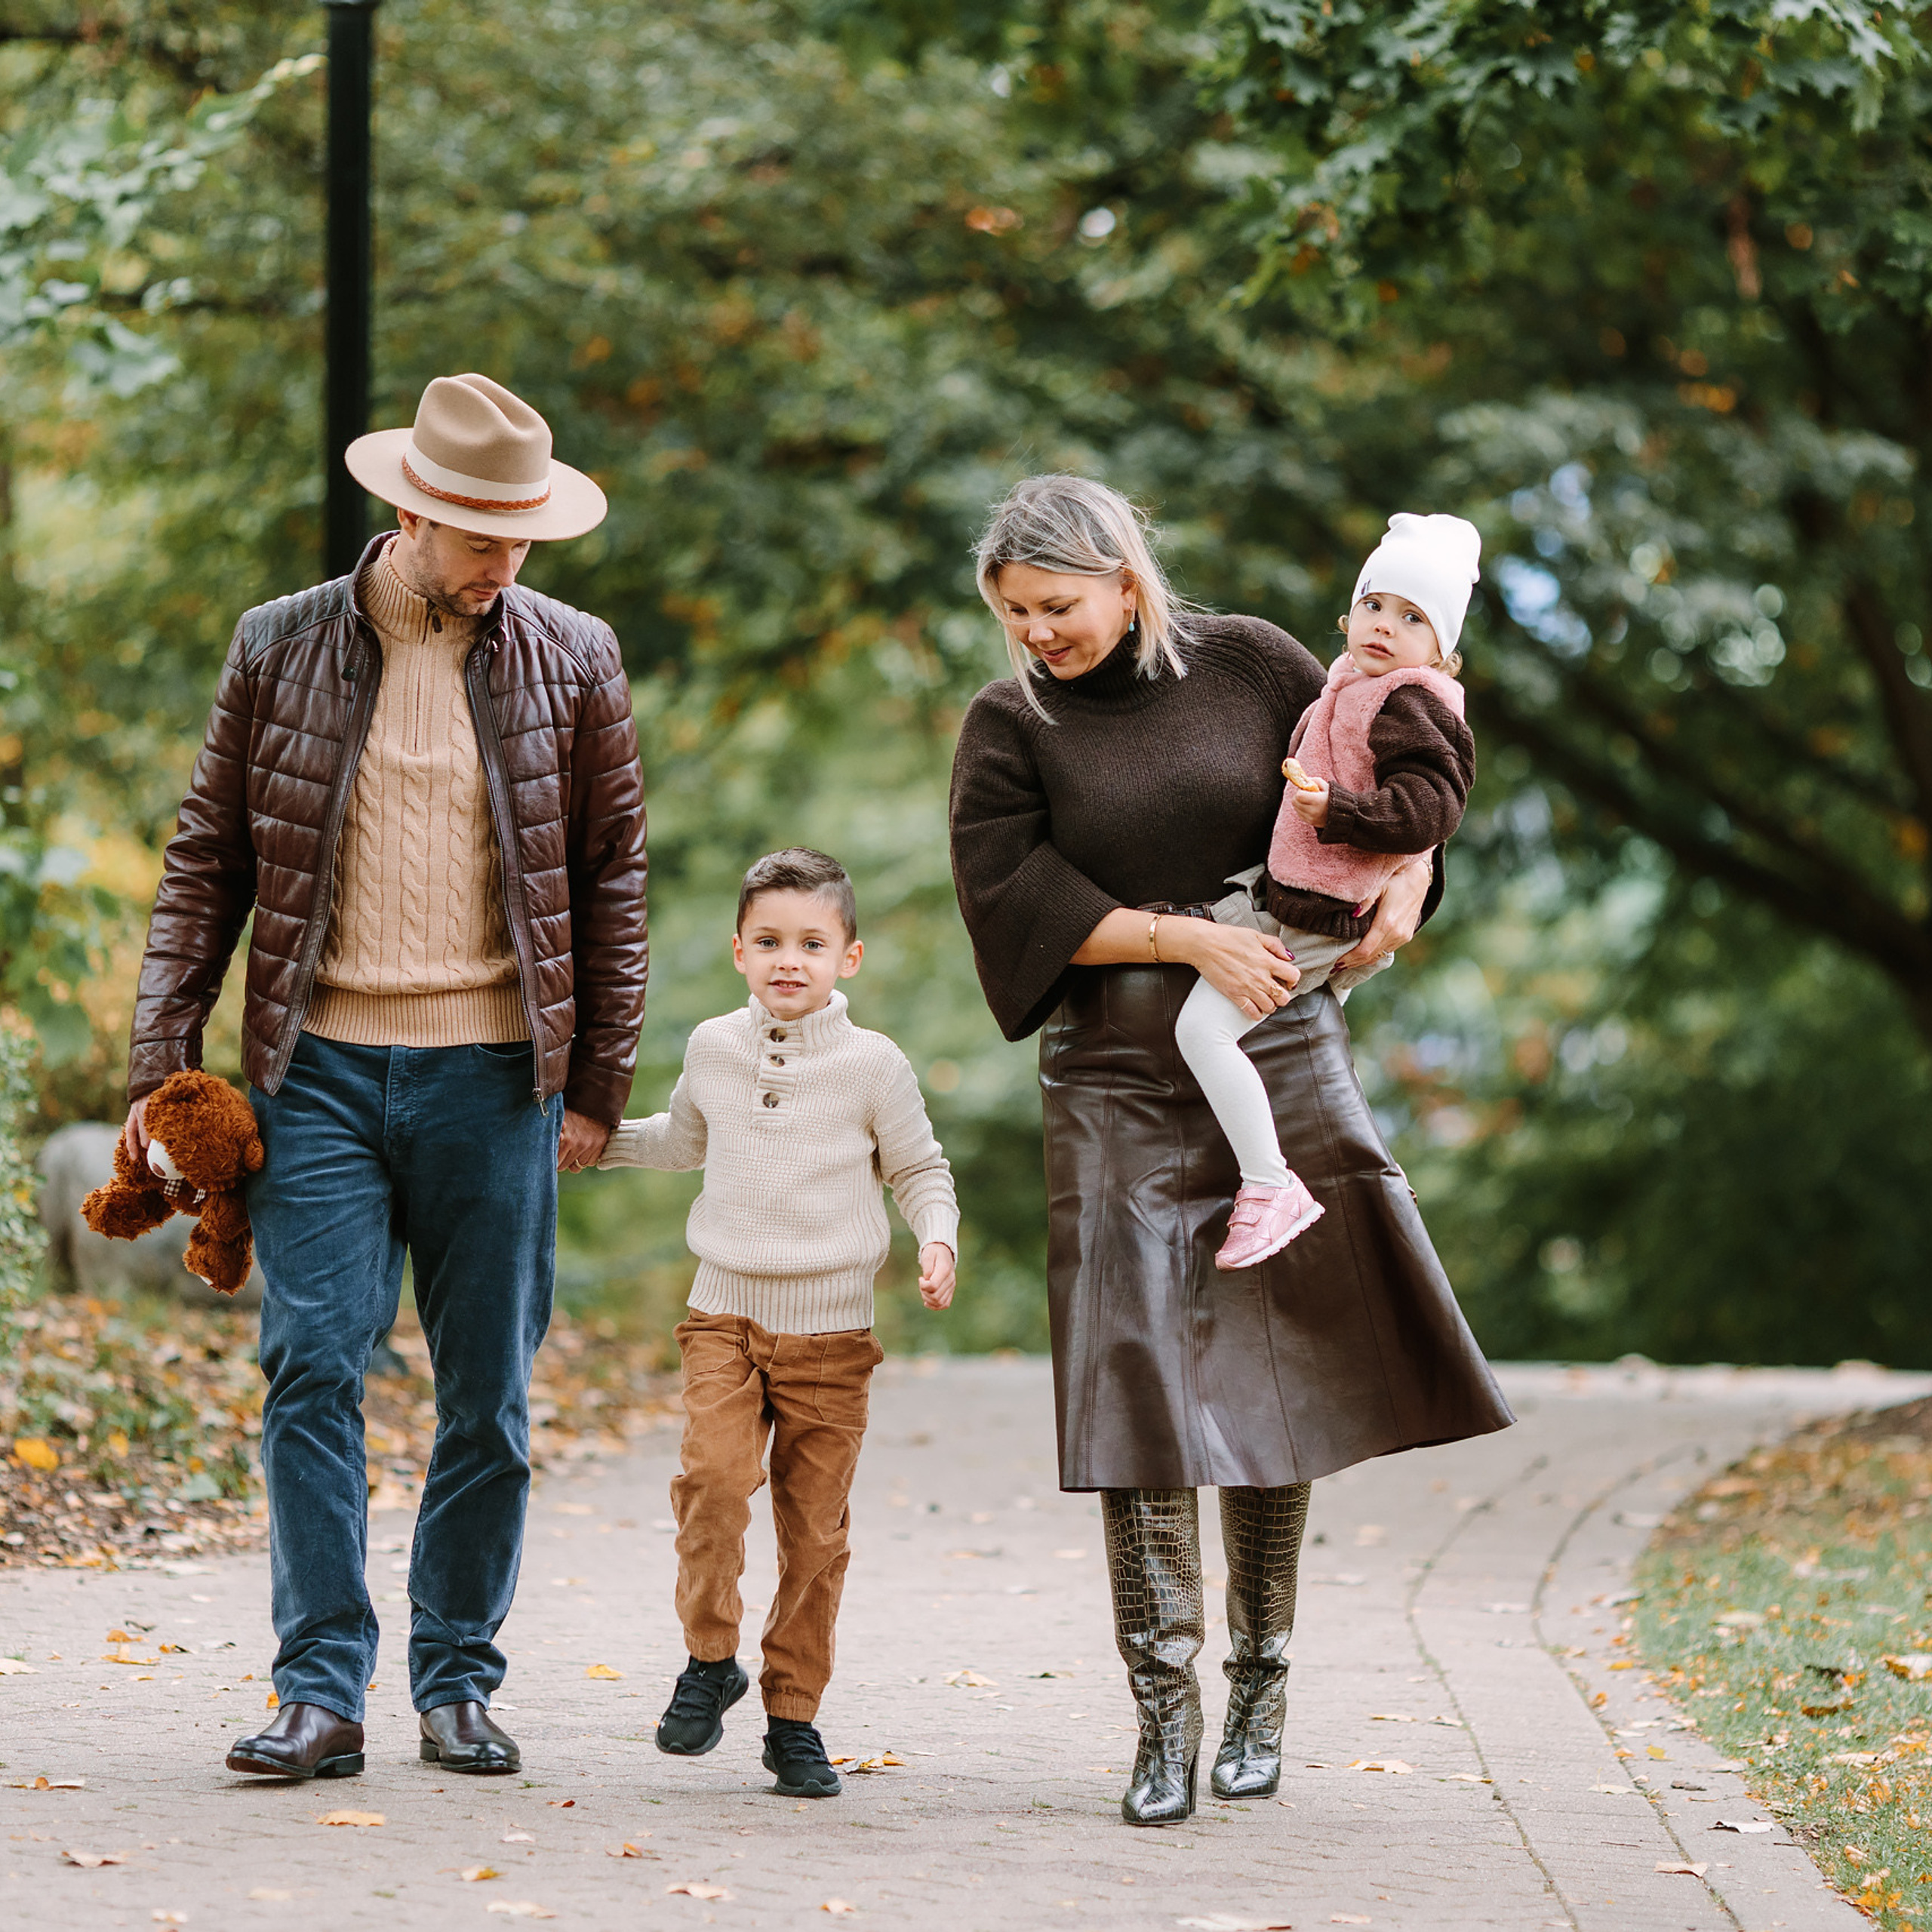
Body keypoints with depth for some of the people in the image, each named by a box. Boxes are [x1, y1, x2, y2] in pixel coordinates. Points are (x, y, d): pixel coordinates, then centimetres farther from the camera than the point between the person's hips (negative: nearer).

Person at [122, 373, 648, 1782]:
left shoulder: (573, 662, 5)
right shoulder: (282, 650, 5)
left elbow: (614, 879, 9)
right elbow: (208, 862, 8)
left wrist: (599, 1084, 4)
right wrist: (165, 1059, 1)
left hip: (495, 1074, 1)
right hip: (323, 1068, 0)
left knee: (489, 1396, 4)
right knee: (315, 1366, -8)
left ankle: (459, 1681, 16)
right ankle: (322, 1690, -5)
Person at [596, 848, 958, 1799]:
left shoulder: (873, 1064, -1)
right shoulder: (713, 1050, 8)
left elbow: (920, 1171, 8)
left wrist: (937, 1242, -9)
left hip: (829, 1327, -1)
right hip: (726, 1310, 2)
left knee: (814, 1525, 0)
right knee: (714, 1475, -20)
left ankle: (794, 1714, 11)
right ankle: (710, 1657, -2)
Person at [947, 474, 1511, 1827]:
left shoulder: (1248, 666, 4)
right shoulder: (1010, 726, 1)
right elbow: (1015, 899, -7)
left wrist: (1402, 879, -4)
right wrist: (1192, 936, -14)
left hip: (1283, 1064, 1)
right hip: (1121, 1087, -1)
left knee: (1288, 1371, 3)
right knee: (1142, 1384, -7)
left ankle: (1263, 1676, 18)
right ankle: (1167, 1710, -2)